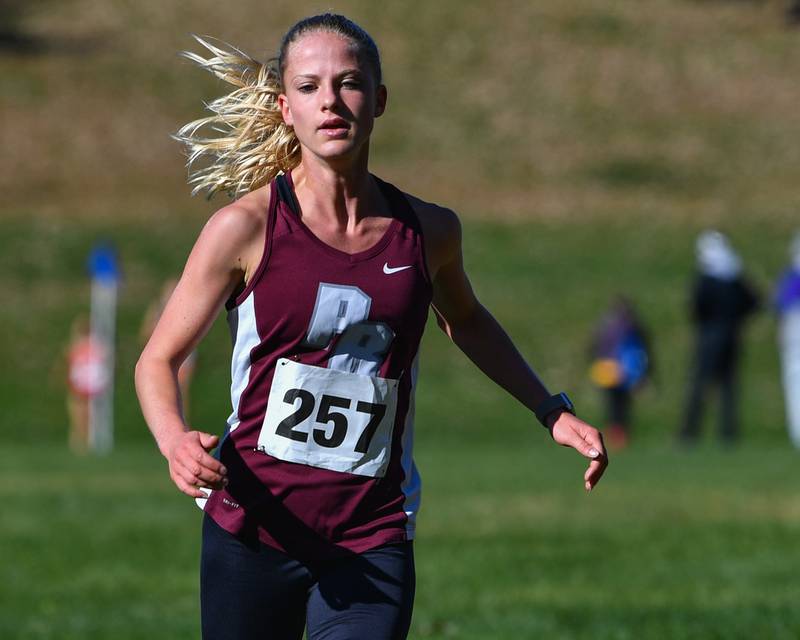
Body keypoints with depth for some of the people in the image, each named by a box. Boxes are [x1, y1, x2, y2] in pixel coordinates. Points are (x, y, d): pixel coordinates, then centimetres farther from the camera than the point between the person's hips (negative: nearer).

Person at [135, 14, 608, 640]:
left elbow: (466, 321, 26)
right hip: (252, 528, -1)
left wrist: (552, 412, 21)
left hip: (372, 539, 1)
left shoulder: (430, 231, 3)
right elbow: (158, 360, 0)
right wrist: (177, 443, -19)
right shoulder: (246, 228, -7)